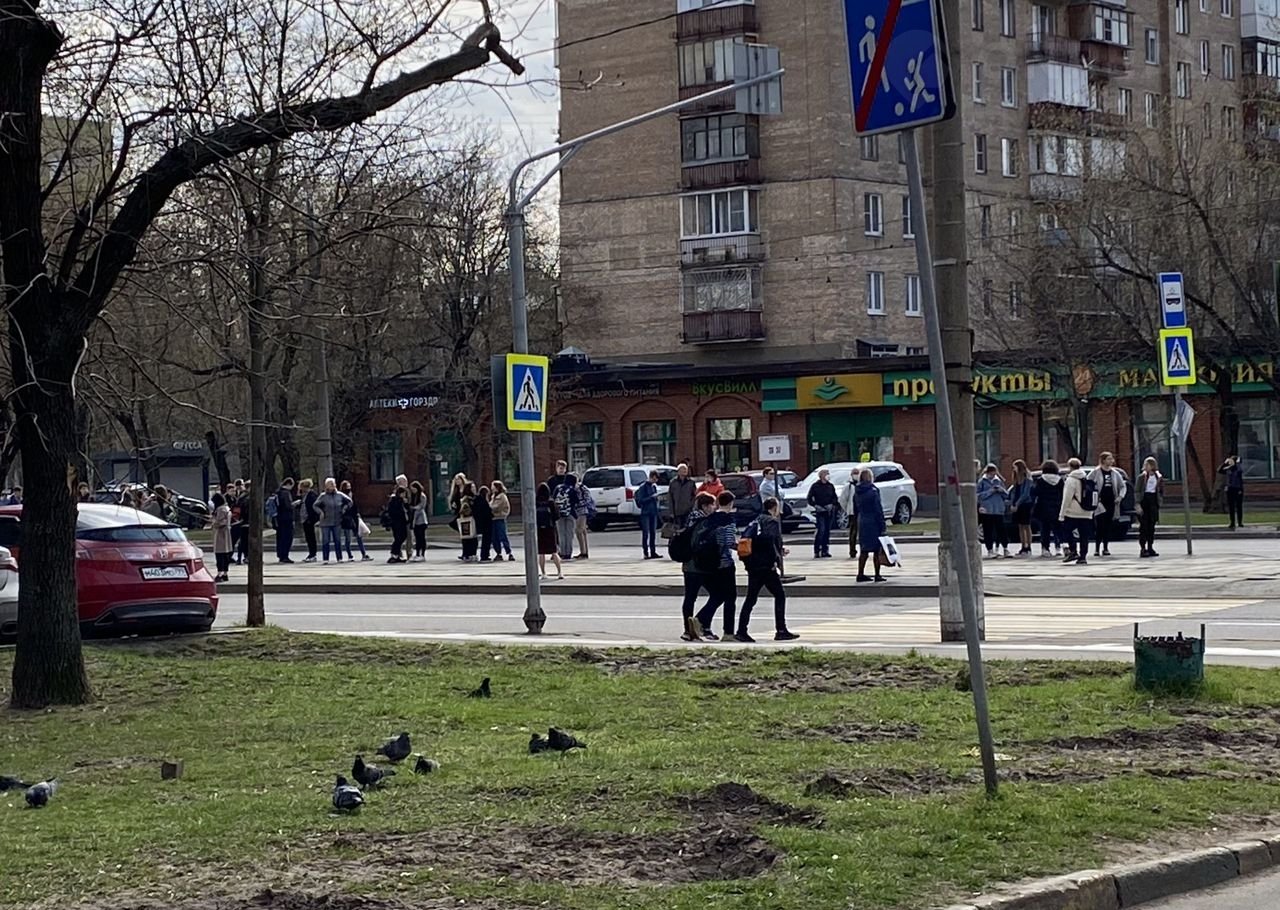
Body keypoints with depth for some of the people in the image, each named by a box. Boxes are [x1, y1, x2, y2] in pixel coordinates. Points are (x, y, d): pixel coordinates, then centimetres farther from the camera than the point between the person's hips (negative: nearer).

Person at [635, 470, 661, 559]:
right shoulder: (643, 487, -7)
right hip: (645, 513, -7)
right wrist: (651, 497, -19)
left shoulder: (654, 486, 14)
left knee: (653, 533, 8)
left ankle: (653, 552, 12)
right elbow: (641, 500, -13)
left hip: (653, 512, 7)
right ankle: (646, 553, -3)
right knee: (645, 533, -5)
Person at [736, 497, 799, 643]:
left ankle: (742, 631, 4)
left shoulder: (755, 522, 18)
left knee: (751, 598, 9)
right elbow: (769, 540, -24)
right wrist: (775, 559, -19)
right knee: (780, 595, 1)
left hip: (753, 566, 8)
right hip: (766, 566, -8)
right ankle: (781, 631, -1)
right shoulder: (772, 522, -7)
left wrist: (779, 551, 25)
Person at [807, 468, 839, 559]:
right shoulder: (815, 486, -2)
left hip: (829, 511, 4)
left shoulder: (830, 486, 9)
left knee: (827, 531, 6)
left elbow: (835, 497, 14)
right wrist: (816, 506, -12)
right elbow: (809, 498, 1)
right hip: (820, 511, -4)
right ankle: (816, 551, -9)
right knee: (821, 529, -14)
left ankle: (825, 551, 12)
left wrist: (832, 504, -4)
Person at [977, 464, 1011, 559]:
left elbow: (1006, 495, 15)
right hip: (986, 510, -2)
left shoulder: (999, 481, 13)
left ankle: (1006, 550, 4)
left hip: (999, 509, 2)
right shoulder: (982, 481, 2)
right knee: (988, 531, -2)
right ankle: (990, 550, 4)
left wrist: (1002, 490, -6)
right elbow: (978, 495, -5)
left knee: (1001, 529, -1)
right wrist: (990, 491, -14)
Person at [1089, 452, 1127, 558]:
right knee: (1100, 527, -11)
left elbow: (1123, 486, 20)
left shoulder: (1115, 473, 11)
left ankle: (1105, 548, 14)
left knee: (1108, 527, 6)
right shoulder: (1096, 472, -3)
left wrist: (1120, 496, 5)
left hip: (1111, 502, 5)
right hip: (1100, 503, -5)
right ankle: (1097, 549, -8)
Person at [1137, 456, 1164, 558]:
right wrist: (1138, 504, -13)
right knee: (1144, 526, -6)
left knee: (1152, 526, 6)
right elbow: (1137, 491, -6)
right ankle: (1143, 549, -6)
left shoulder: (1159, 477, 6)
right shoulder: (1142, 477, -2)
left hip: (1153, 501, 3)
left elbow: (1161, 492, 16)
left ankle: (1150, 548, 13)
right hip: (1144, 501, -3)